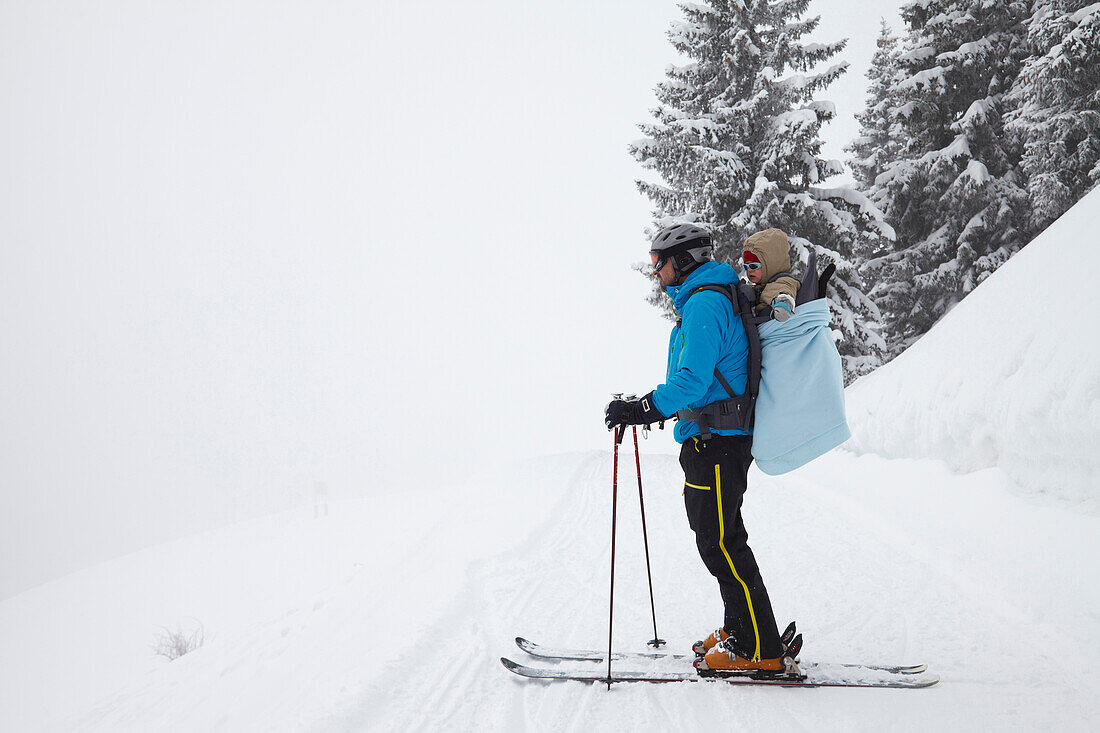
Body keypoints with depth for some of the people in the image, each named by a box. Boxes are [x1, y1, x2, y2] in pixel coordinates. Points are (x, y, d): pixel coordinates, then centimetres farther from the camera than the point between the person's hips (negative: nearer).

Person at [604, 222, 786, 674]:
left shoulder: (703, 304, -15)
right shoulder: (705, 300, 19)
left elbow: (693, 380, -23)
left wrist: (640, 410, -19)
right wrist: (645, 408, 20)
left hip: (715, 441, -11)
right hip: (708, 438, 11)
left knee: (719, 543, -9)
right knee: (715, 539, 16)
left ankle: (758, 650, -6)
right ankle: (739, 632, 24)